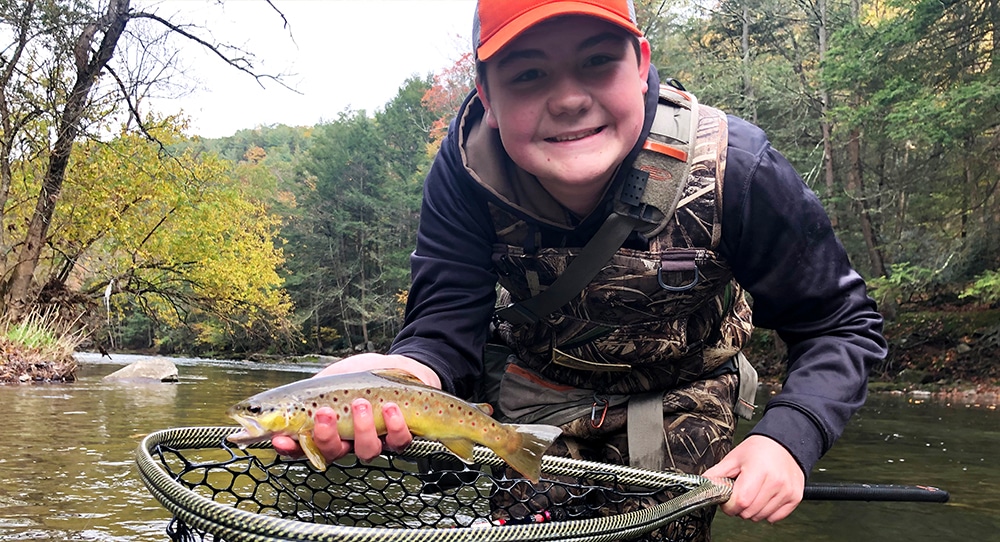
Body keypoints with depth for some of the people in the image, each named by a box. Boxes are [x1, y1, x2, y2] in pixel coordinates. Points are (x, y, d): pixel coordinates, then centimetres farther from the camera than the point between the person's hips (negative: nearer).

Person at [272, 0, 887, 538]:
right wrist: (402, 372, -51)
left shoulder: (737, 171, -30)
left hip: (679, 405, -1)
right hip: (540, 396, 2)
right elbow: (447, 332, -27)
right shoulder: (466, 169, -26)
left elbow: (843, 325, -20)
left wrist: (790, 434, -38)